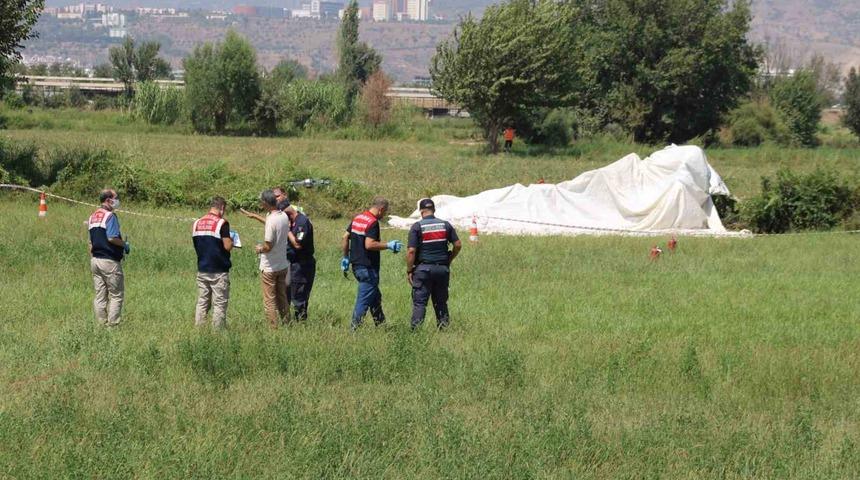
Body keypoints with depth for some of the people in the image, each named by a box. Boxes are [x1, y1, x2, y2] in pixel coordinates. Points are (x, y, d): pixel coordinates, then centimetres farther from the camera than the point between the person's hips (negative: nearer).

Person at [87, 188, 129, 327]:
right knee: (116, 295, -1)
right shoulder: (110, 216, -13)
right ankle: (113, 324, -4)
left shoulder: (92, 217, 13)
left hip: (95, 260, 8)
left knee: (100, 296, 9)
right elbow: (112, 238, -23)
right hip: (110, 261, -8)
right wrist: (125, 245, -6)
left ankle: (101, 324, 9)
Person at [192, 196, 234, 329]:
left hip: (202, 269, 6)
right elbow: (227, 246, -17)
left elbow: (196, 245, 13)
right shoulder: (221, 223, -13)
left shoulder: (197, 223, 7)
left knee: (202, 302, 11)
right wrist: (231, 241, 4)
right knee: (219, 304, 0)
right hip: (219, 271, -6)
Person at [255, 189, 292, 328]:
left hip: (269, 268, -7)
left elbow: (268, 246, -25)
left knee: (269, 301, 2)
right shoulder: (284, 216, -1)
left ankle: (273, 327, 4)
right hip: (283, 265, 7)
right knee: (282, 298, 18)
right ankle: (286, 323, 24)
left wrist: (259, 249, -3)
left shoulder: (271, 220, -25)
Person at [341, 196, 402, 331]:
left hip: (356, 264, 10)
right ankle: (354, 328, -5)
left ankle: (380, 324, 26)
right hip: (368, 267, -10)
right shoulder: (373, 222, -17)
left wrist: (346, 257, 20)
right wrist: (389, 246, -16)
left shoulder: (357, 218, 11)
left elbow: (345, 237, 14)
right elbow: (369, 244, -26)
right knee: (364, 300, -5)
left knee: (376, 297, 20)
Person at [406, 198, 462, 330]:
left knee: (419, 302, -2)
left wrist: (409, 271, -4)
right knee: (441, 302, 11)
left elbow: (411, 251, -12)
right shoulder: (445, 225, 5)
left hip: (423, 268, -4)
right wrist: (449, 260, 17)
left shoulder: (417, 227, -7)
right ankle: (443, 328, 12)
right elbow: (458, 245, 4)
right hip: (442, 268, 4)